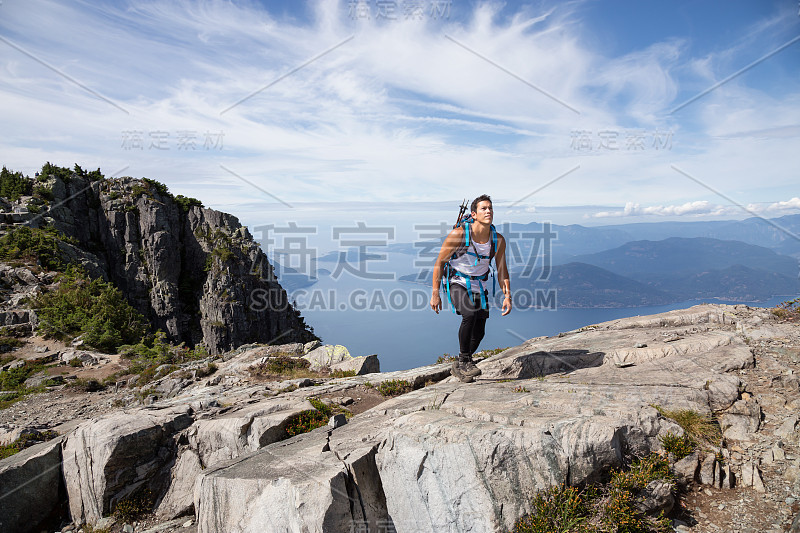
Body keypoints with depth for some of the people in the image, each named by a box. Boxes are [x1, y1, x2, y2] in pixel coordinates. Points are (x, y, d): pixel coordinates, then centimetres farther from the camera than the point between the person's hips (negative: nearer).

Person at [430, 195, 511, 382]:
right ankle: (464, 360, -13)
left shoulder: (498, 240, -8)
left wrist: (507, 295, -7)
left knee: (479, 332, 1)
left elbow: (502, 270, 4)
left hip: (479, 286, 5)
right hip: (458, 283, -4)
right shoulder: (459, 235, -20)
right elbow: (439, 262, -12)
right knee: (469, 314, -31)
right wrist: (435, 294, -14)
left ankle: (459, 367, 24)